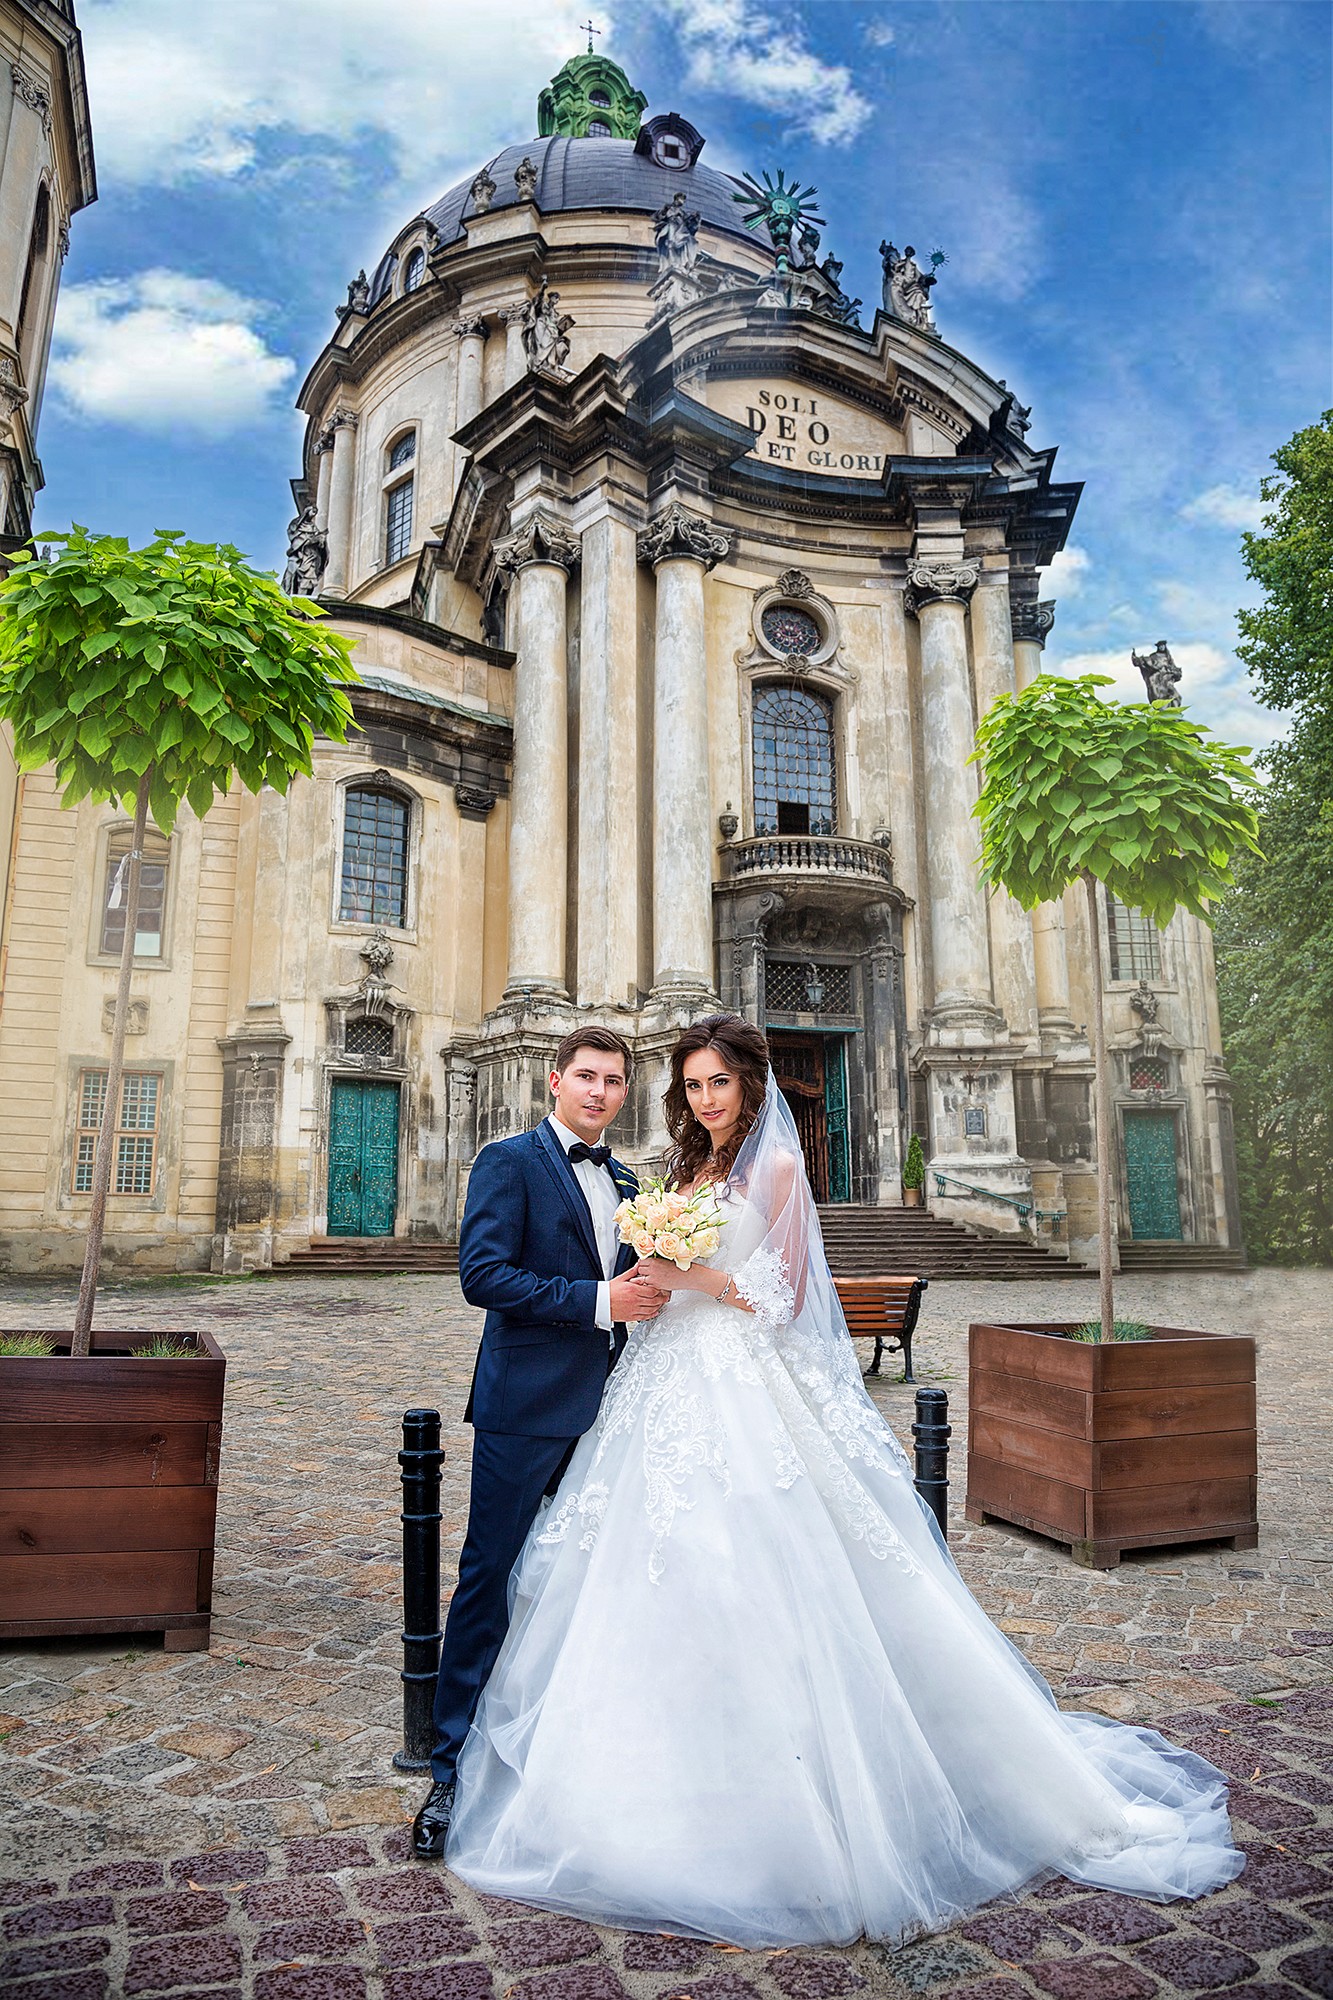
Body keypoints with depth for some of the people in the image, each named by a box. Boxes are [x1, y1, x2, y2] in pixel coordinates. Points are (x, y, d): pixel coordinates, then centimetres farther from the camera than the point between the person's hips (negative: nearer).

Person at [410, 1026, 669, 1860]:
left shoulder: (623, 1180, 15)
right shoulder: (509, 1161, -7)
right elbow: (483, 1274, -18)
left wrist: (647, 1291, -1)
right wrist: (599, 1301, -21)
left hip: (604, 1408, 7)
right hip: (527, 1407, -7)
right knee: (490, 1580, 1)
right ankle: (454, 1774, 15)